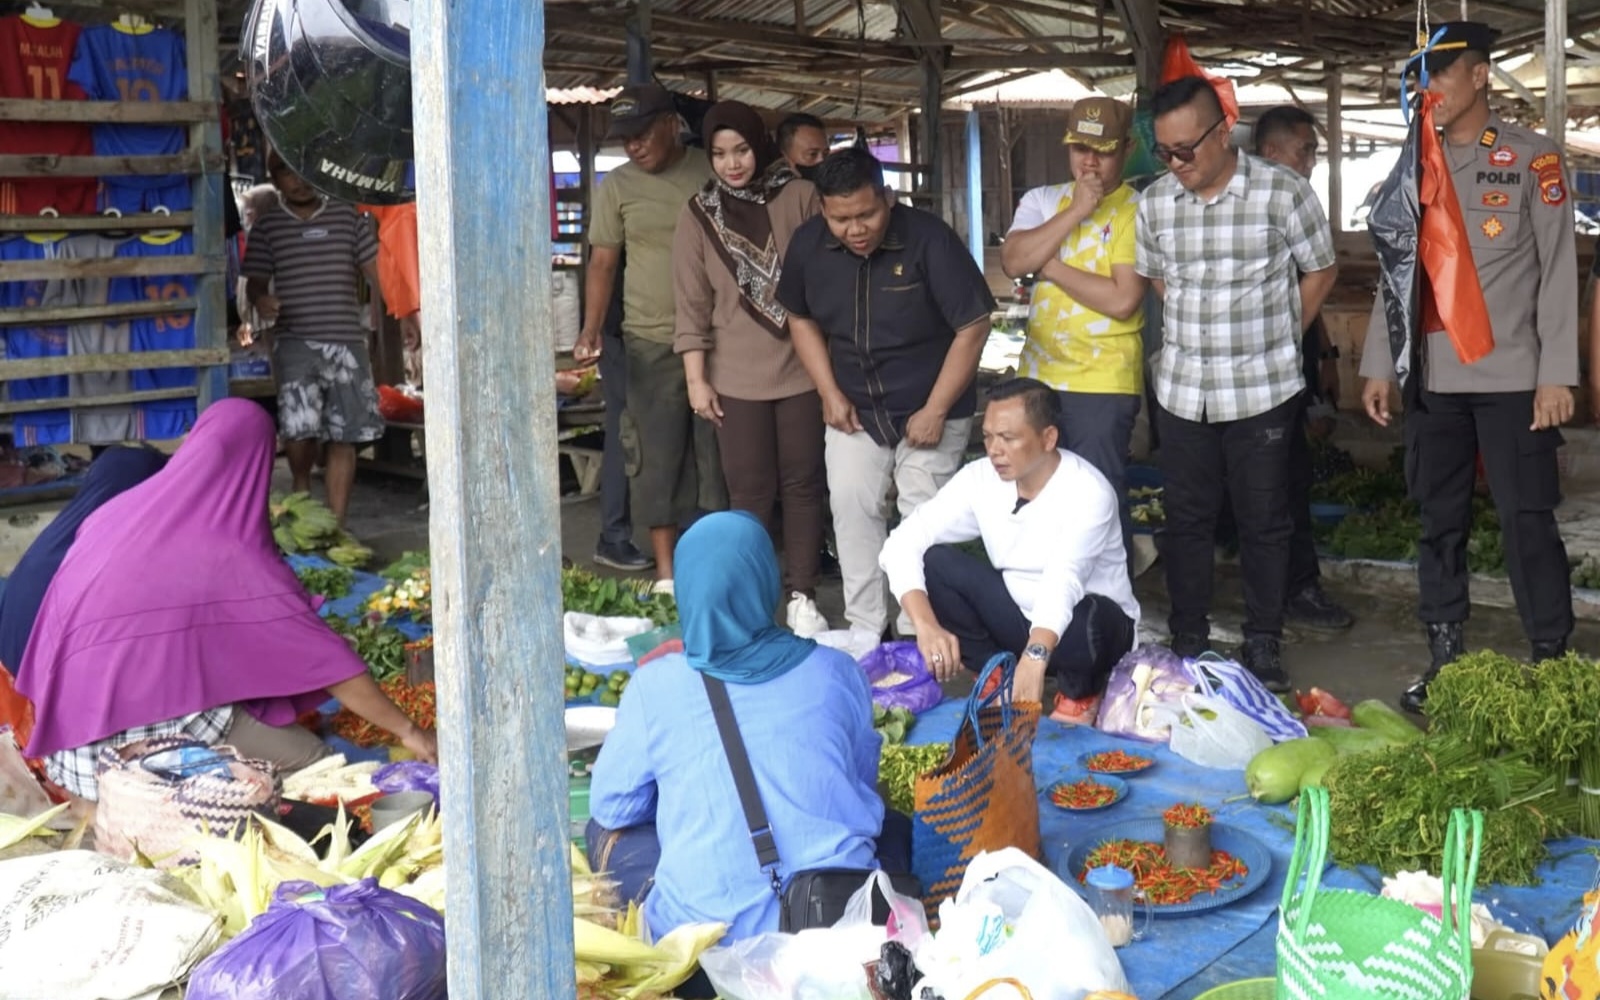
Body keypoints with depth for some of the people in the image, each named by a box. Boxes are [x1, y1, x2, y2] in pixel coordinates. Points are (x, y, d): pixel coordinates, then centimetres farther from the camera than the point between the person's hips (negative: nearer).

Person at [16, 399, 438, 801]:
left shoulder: (115, 513, 5)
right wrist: (408, 731, 1)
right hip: (143, 743, -7)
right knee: (314, 764, 0)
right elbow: (326, 658, -9)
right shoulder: (231, 557, -12)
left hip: (68, 736, 7)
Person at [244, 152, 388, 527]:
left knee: (343, 437, 1)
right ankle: (301, 489, 13)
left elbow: (376, 271, 10)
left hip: (347, 340, 2)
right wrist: (260, 300, -14)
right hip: (295, 341, -2)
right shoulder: (267, 227, 8)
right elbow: (256, 282, 10)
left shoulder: (347, 217, 10)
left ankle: (336, 525, 9)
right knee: (300, 427, -19)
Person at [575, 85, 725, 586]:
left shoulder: (712, 177, 4)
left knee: (716, 453, 5)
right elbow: (602, 263, 4)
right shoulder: (618, 186, 4)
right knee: (657, 456, 0)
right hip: (652, 342, -1)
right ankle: (666, 571, 6)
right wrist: (591, 330, -8)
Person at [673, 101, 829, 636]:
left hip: (802, 368, 0)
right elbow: (692, 303, 2)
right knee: (749, 491, 3)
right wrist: (696, 378, -3)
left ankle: (801, 596, 13)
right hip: (737, 377, 0)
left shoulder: (800, 197, -1)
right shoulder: (699, 213, 3)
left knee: (802, 485, 5)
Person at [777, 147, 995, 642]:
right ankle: (864, 629, 11)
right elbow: (801, 318, 9)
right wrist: (830, 393, 0)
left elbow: (973, 326, -16)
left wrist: (935, 410, -16)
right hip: (853, 409, 4)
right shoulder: (808, 244, -7)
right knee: (851, 509, 1)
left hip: (928, 409, -4)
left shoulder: (929, 239, -20)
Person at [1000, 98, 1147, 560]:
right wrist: (1075, 210, -14)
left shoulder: (1137, 211, -7)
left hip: (1104, 383, -5)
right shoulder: (1042, 201, 8)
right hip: (1038, 375, 5)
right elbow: (1013, 262, -10)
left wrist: (1050, 267, -11)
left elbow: (1123, 300, -18)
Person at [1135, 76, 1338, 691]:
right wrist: (1194, 334, 9)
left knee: (1264, 522, 6)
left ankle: (1262, 647, 18)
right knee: (1186, 520, 10)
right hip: (1181, 391, 3)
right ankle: (1188, 645, 22)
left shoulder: (1283, 193, -10)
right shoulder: (1154, 203, 1)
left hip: (1263, 391, -3)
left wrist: (1278, 338, 3)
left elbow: (1319, 271, 2)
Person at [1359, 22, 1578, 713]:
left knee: (1527, 521, -4)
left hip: (1511, 375, -4)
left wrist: (1556, 374, -11)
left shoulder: (1532, 158, -2)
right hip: (1432, 376, 4)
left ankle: (1552, 664, 5)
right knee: (1439, 522, 9)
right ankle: (1444, 660, 18)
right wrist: (1379, 366, 8)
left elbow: (1559, 269, -5)